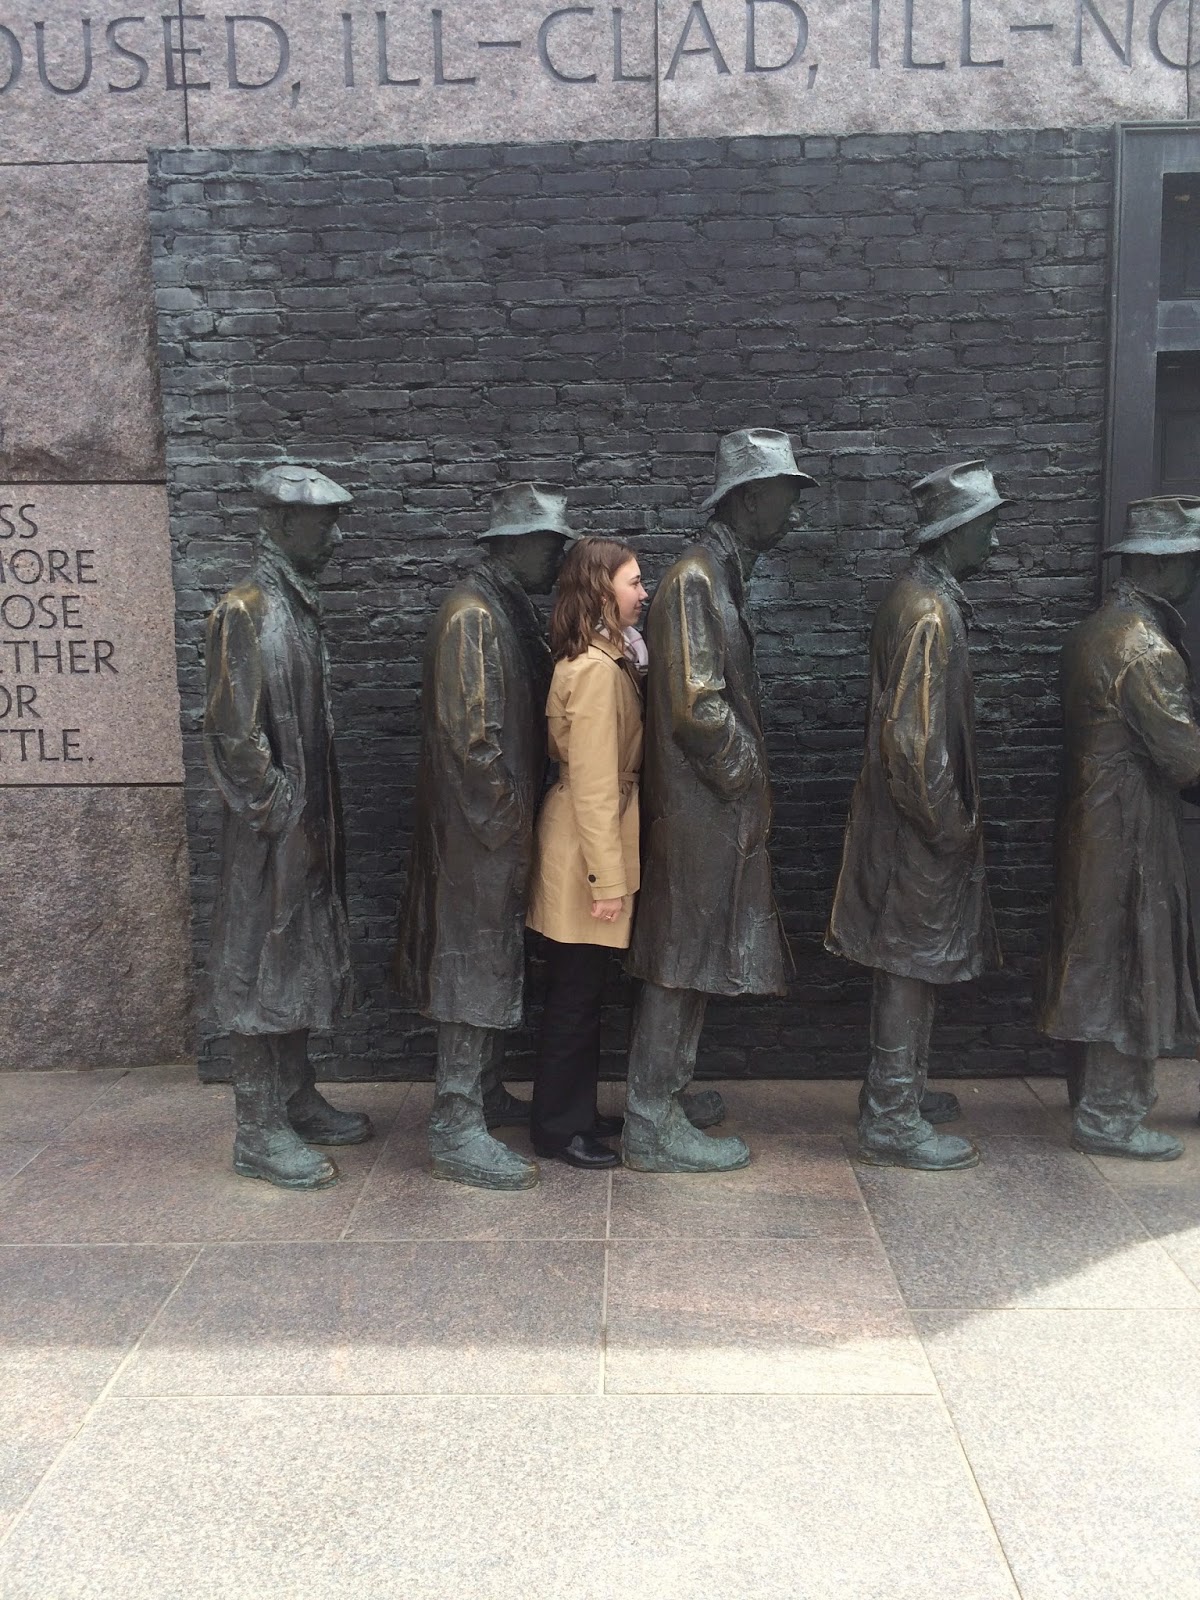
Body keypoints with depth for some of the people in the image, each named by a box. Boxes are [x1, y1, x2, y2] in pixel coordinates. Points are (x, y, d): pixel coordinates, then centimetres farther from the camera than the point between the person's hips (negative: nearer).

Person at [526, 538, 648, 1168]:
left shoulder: (610, 659, 11)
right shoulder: (596, 668, -20)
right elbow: (594, 785, -22)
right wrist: (608, 879, -20)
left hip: (596, 841, 10)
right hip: (586, 849, -10)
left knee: (583, 990, 17)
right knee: (575, 993, 2)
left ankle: (577, 1111, 29)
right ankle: (558, 1128, 16)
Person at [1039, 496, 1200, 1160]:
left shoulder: (1095, 630, 10)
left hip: (1093, 820, 10)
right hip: (1131, 829, -10)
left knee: (1103, 960, 18)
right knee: (1131, 963, 0)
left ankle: (1107, 1091, 32)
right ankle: (1109, 1117, 10)